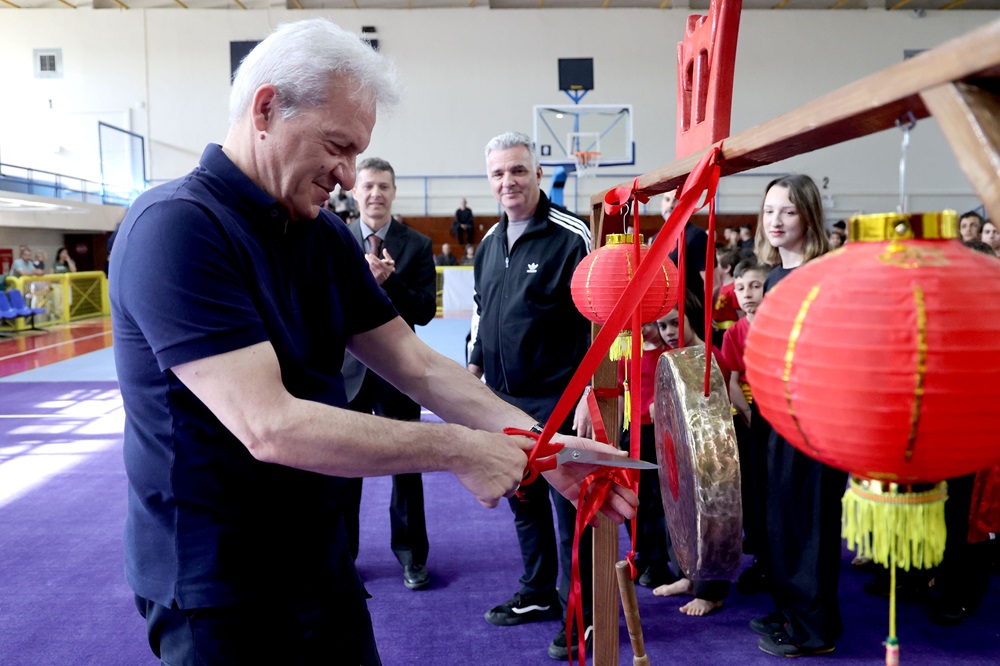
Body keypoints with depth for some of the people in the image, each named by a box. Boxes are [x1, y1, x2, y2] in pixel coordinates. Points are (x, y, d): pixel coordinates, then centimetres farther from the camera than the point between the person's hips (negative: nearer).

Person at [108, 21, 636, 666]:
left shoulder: (326, 235, 4)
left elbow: (420, 367, 2)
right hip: (218, 591, -6)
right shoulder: (175, 226, -21)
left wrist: (539, 442, -10)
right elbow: (269, 426, -28)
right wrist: (459, 449, -23)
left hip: (322, 560, 7)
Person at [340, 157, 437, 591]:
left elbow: (425, 311, -7)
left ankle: (411, 555, 26)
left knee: (405, 467, 9)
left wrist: (388, 280, -21)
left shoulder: (417, 245, 0)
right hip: (346, 371, 1)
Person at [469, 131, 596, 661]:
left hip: (558, 402, -7)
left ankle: (580, 614, 18)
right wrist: (474, 369, 16)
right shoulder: (490, 242, 11)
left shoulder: (572, 236, -11)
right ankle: (539, 593, 34)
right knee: (523, 502, 17)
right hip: (503, 399, 7)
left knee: (568, 506, 1)